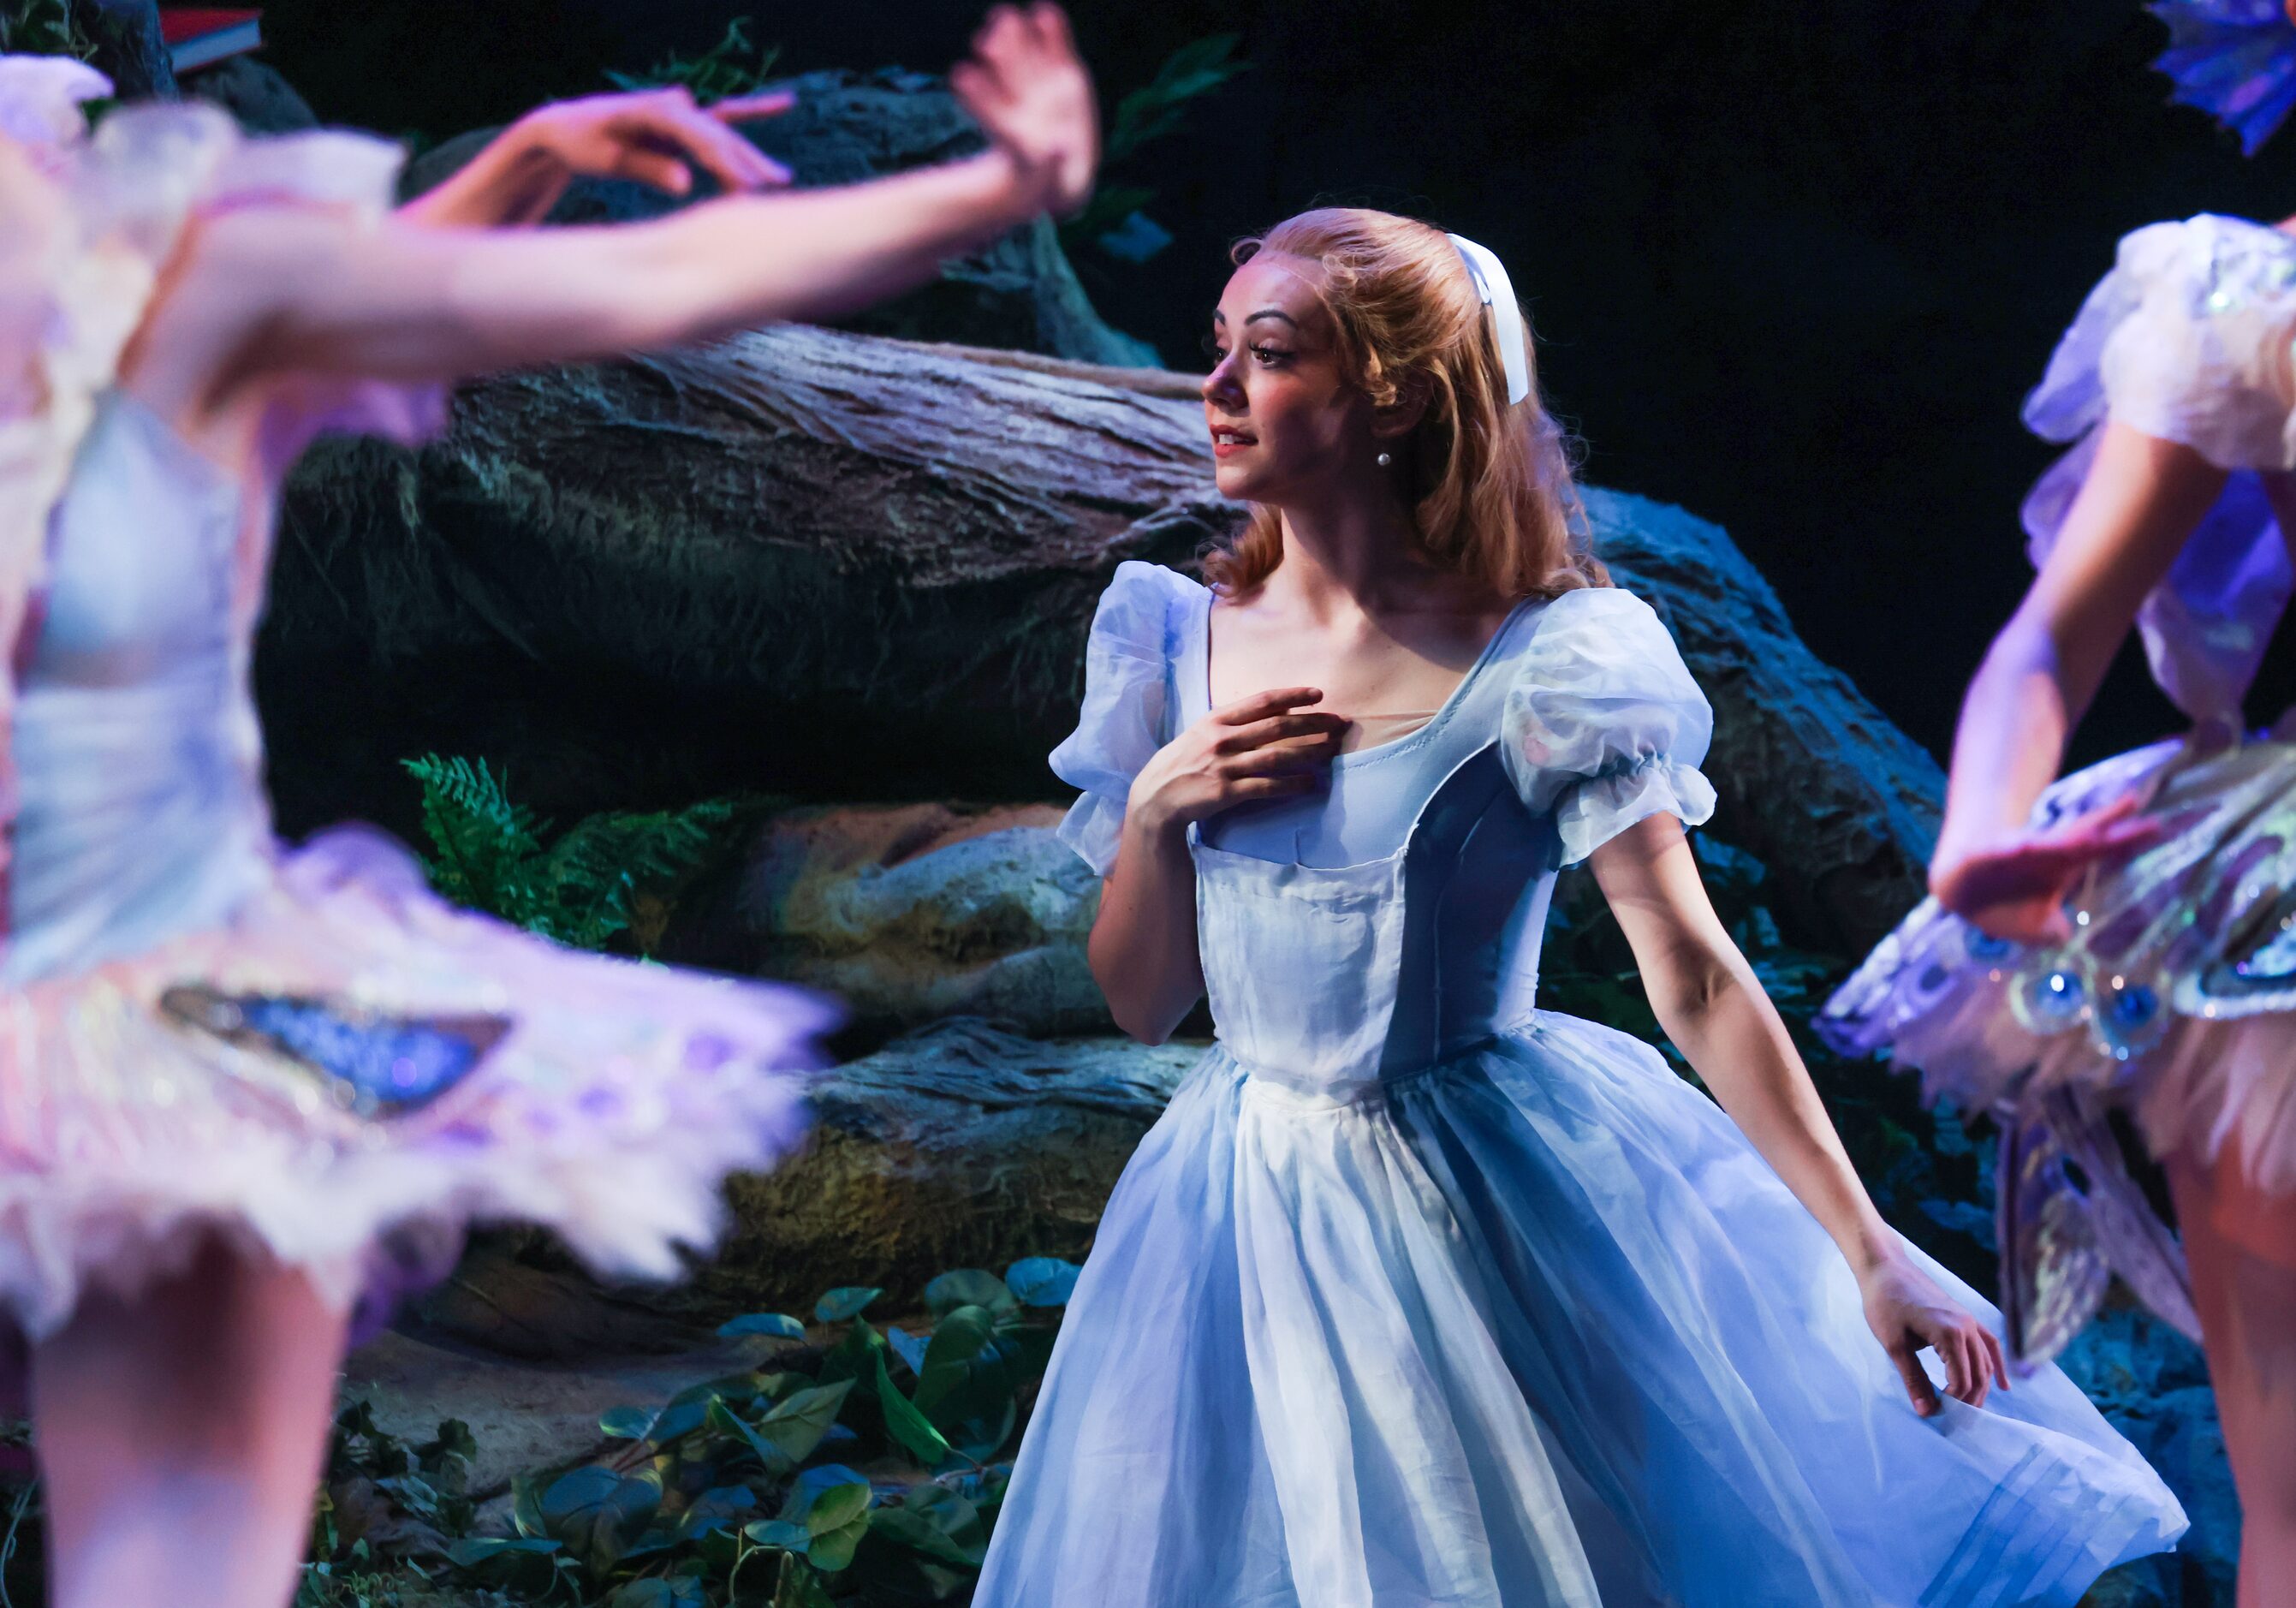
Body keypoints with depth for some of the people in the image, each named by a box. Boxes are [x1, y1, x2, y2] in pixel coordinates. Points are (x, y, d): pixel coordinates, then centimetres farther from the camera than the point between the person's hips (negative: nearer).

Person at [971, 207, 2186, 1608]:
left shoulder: (1534, 666, -13)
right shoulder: (1182, 642, 1)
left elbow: (1696, 977, -15)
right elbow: (1141, 1004, 7)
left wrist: (1868, 1255, -19)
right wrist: (1156, 807, -12)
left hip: (1494, 1214, -4)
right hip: (1255, 1216, 4)